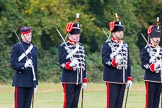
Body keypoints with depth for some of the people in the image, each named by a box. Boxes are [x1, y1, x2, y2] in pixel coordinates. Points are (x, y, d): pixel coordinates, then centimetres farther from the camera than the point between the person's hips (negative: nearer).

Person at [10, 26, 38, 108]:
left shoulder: (34, 48, 16)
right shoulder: (16, 47, -3)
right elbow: (13, 64, -9)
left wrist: (35, 83, 15)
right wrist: (24, 65, -27)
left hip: (31, 82, 6)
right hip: (20, 82, -6)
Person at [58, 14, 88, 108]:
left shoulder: (81, 47, 16)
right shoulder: (63, 47, -4)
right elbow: (61, 63, -9)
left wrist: (85, 80, 14)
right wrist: (70, 65, -29)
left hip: (78, 80, 6)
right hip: (69, 79, -6)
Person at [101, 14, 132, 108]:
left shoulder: (125, 45, 16)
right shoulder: (107, 44, -4)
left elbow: (128, 63, 18)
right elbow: (105, 60, -13)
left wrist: (129, 78, 13)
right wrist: (114, 62, -32)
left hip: (123, 79, 6)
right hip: (112, 78, -6)